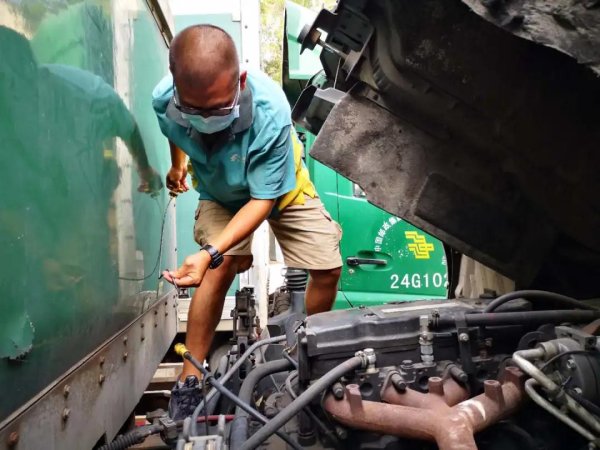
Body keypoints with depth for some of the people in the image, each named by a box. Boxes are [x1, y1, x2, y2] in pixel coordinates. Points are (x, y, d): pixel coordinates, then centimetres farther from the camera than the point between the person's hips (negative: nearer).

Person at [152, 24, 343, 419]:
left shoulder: (270, 114, -41)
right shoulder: (165, 100, -30)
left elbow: (264, 199, -35)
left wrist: (209, 252, -44)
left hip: (279, 187, -1)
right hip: (221, 193, 1)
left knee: (328, 268, -8)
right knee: (224, 265, -24)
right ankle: (190, 380, -12)